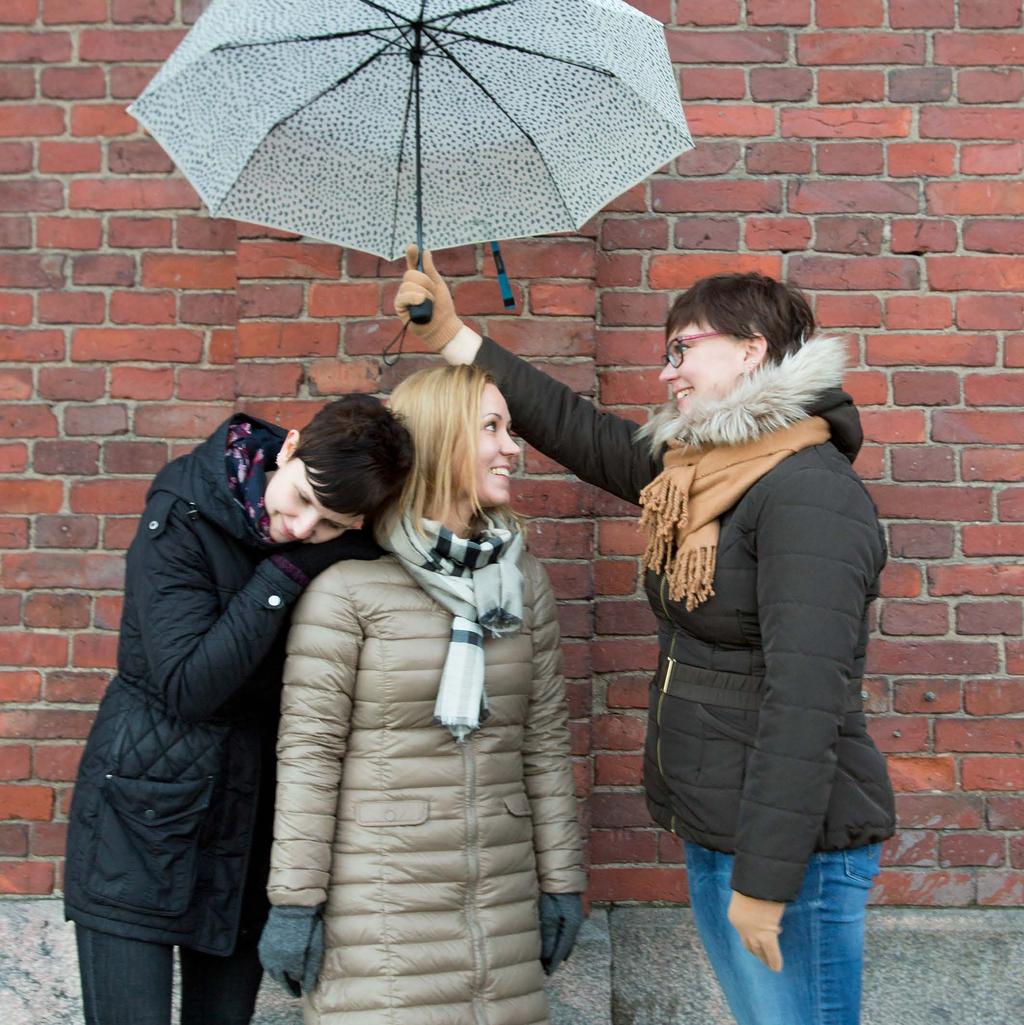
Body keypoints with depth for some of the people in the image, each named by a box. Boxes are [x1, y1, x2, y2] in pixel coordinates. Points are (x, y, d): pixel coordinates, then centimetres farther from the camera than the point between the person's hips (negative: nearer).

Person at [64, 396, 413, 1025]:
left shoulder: (344, 555, -3)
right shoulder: (181, 519, -15)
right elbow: (188, 686, -22)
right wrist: (287, 571, -23)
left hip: (252, 819, 4)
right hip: (145, 814, -4)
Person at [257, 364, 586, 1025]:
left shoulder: (525, 581, 7)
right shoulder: (350, 585, -10)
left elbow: (545, 741, 9)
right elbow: (309, 751, -9)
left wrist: (562, 881, 9)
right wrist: (294, 901, -9)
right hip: (379, 903, -4)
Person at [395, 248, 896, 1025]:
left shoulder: (809, 493, -18)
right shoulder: (697, 470, 9)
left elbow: (807, 698, -24)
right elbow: (580, 432, 16)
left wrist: (766, 879, -24)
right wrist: (451, 336, 19)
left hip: (790, 845, -9)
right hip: (712, 835, 9)